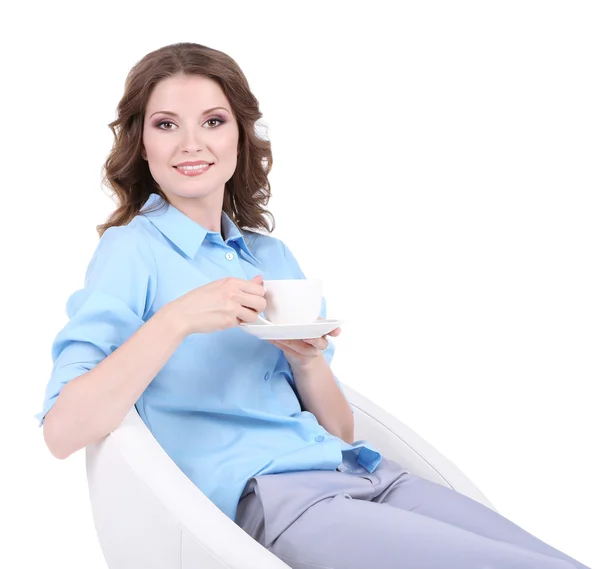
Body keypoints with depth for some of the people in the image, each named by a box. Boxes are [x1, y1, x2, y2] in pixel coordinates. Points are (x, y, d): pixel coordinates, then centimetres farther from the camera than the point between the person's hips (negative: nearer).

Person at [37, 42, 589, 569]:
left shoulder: (273, 255, 16)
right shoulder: (132, 249, 0)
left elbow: (339, 430, 15)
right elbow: (62, 431, -14)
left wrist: (308, 358, -4)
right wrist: (177, 320, -21)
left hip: (362, 471, 6)